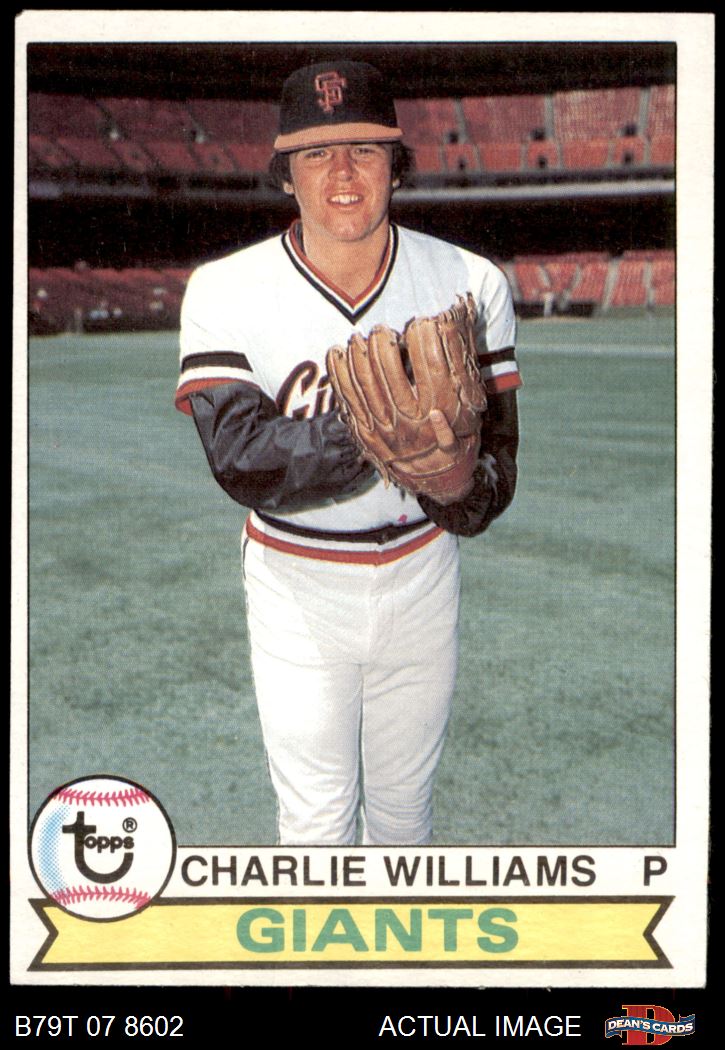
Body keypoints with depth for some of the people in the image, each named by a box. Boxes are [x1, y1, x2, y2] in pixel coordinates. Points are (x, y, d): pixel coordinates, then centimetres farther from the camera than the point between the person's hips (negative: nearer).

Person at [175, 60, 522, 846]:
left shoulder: (470, 285, -9)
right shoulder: (225, 293, -14)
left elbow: (494, 455, -11)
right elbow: (242, 458, -26)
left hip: (421, 572, 2)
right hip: (294, 584, -2)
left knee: (404, 802, 17)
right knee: (315, 817, 5)